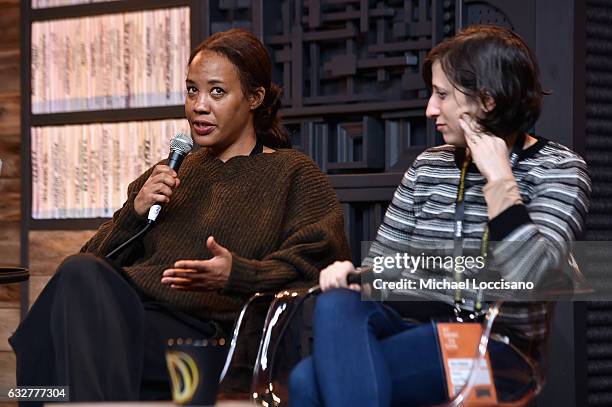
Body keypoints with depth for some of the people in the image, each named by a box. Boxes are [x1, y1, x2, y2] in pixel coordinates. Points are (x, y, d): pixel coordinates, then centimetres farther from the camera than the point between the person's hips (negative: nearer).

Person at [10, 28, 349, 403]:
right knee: (80, 272, -32)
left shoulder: (293, 174, 16)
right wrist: (135, 213, 4)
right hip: (126, 308, 5)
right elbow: (96, 259, 25)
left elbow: (315, 270, -1)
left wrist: (236, 274, -18)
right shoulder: (172, 173, 32)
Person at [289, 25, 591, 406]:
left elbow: (525, 277, -18)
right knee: (336, 305, -31)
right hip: (410, 326, 6)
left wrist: (499, 179, -16)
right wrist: (349, 273, -6)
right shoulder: (427, 167, 15)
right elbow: (384, 263, 17)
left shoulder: (559, 169, -1)